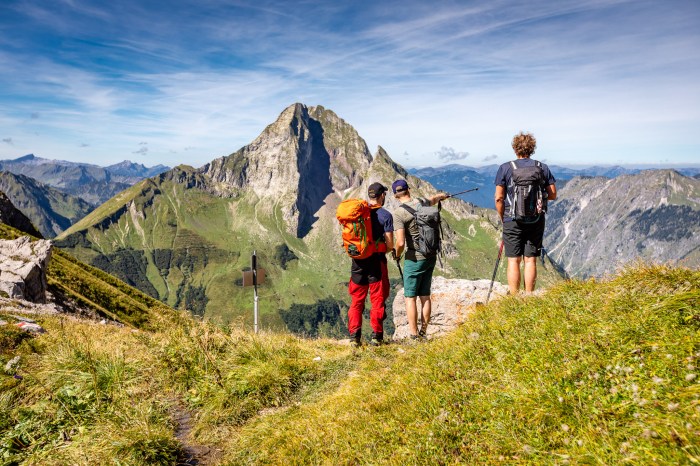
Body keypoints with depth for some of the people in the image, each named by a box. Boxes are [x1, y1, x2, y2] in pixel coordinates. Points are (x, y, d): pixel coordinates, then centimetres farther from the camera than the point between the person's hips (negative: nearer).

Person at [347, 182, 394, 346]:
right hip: (376, 261, -3)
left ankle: (354, 336, 9)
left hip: (358, 259, 4)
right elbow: (390, 244, -9)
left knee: (356, 300, 11)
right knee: (378, 300, 6)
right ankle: (376, 336, 8)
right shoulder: (385, 215, -6)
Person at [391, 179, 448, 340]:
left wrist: (397, 254, 0)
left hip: (414, 259, -6)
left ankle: (414, 335, 1)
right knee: (425, 296, 12)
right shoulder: (422, 202, 5)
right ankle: (423, 332, 19)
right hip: (431, 256, 7)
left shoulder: (399, 213, -15)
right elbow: (432, 200, 31)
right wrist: (442, 196, 54)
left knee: (410, 297, 1)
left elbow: (400, 242, -22)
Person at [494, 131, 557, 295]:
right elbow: (552, 195, 5)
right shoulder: (543, 168, 3)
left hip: (512, 220, -2)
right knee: (531, 260, 8)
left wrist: (503, 218, 6)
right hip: (536, 220, 2)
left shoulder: (505, 168, -5)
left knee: (513, 261, 4)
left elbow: (499, 198, -7)